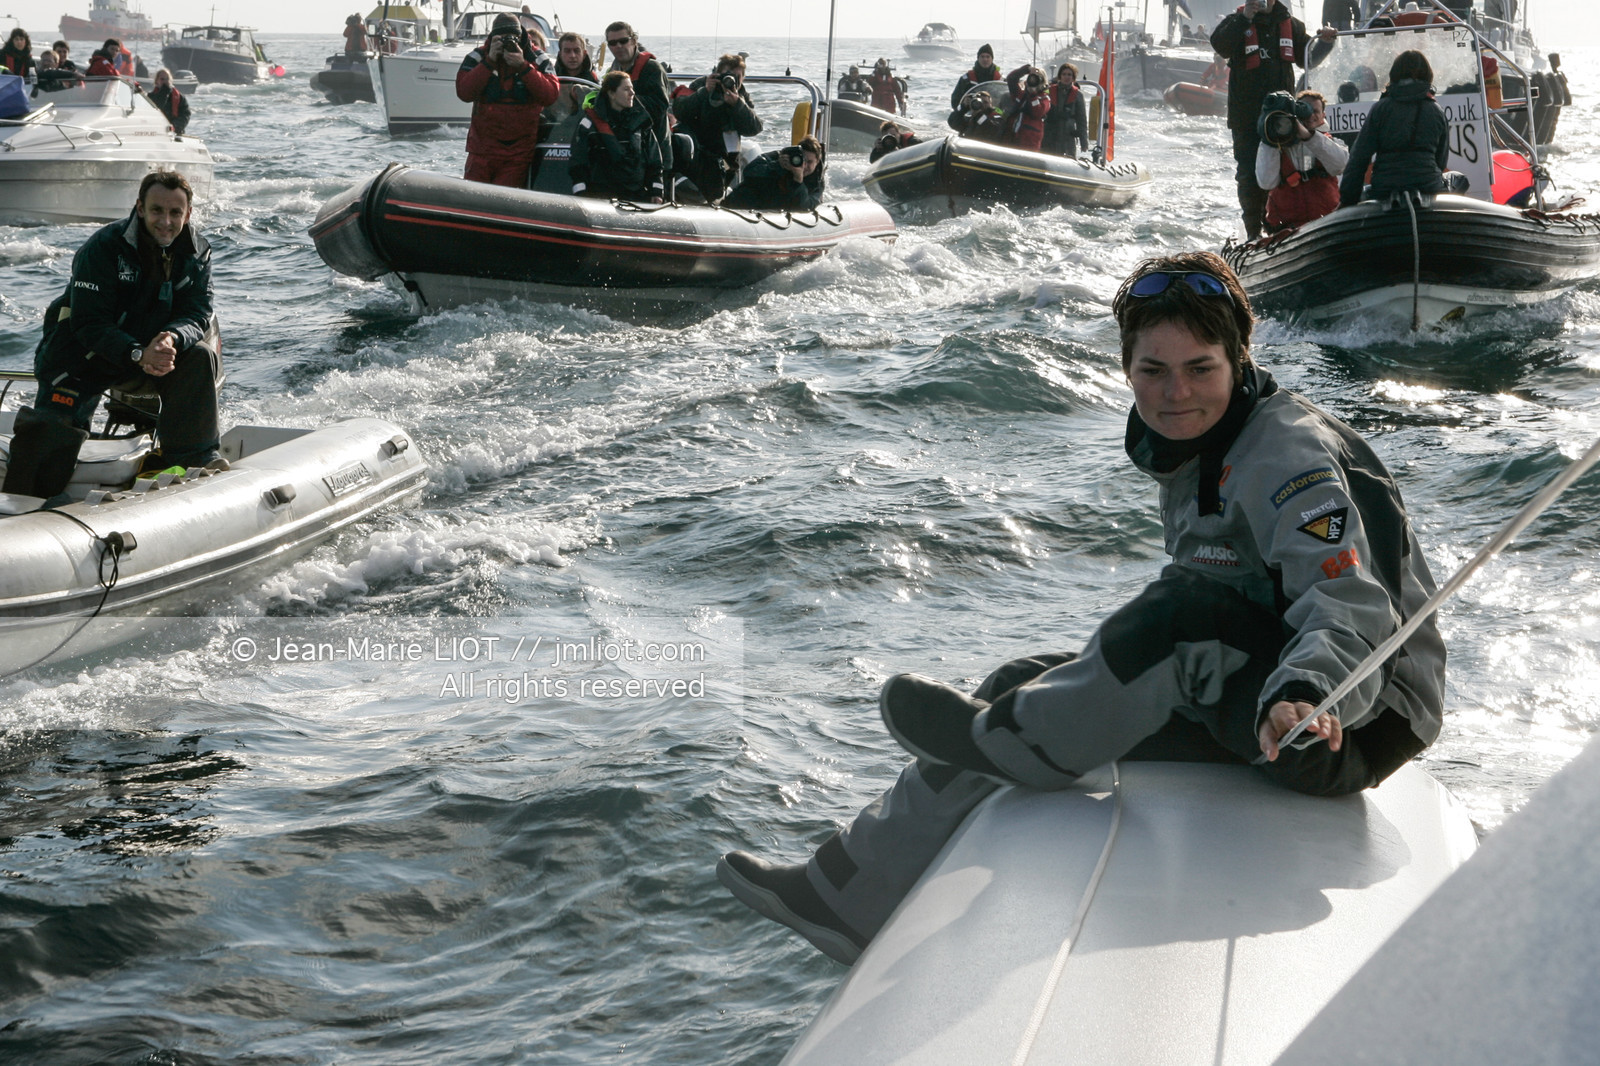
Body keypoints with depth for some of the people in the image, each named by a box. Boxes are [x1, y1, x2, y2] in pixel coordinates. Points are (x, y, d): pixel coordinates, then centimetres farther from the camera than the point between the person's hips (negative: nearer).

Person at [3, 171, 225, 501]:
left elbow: (197, 314, -11)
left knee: (199, 356, -25)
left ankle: (195, 456, -14)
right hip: (82, 355, -4)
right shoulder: (103, 248, -21)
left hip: (149, 349, 4)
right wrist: (138, 355, -40)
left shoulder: (196, 252, -6)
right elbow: (90, 324, -24)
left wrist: (172, 339, -36)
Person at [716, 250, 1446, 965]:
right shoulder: (1186, 447, 7)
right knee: (1026, 685, 3)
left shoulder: (1290, 454, -20)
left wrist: (1301, 696, -51)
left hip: (1357, 717, -9)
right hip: (1258, 695, 9)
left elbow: (1355, 606, -32)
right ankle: (854, 897, 3)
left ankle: (1002, 741, -10)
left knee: (1183, 614, -34)